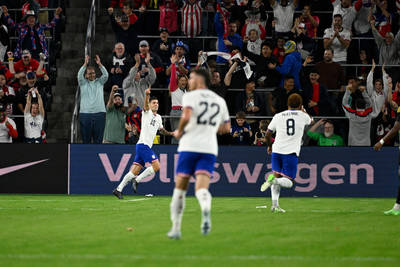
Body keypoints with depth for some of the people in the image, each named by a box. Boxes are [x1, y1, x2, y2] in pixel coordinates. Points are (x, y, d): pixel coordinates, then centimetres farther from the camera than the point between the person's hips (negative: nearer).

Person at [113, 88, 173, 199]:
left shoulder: (158, 118, 21)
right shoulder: (147, 113, -2)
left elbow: (161, 129, 39)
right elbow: (146, 105, -24)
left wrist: (170, 133, 24)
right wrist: (147, 95, -43)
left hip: (147, 146, 8)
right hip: (143, 145, -8)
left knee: (135, 171, 4)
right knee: (156, 166, -15)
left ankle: (118, 189, 5)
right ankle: (136, 180, -7)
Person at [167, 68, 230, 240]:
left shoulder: (190, 96, 0)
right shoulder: (220, 101, 17)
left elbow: (186, 116, -18)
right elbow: (226, 128, 21)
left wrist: (179, 132, -2)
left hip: (189, 147, -3)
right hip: (209, 149, 3)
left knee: (180, 189, 10)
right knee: (201, 189, -10)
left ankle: (175, 228, 13)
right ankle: (206, 212, -43)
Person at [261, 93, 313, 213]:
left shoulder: (278, 116, 7)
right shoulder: (303, 116, 4)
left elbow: (268, 134, 13)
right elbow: (311, 120, 29)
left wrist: (269, 146, 31)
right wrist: (303, 110, 45)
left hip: (276, 150, 3)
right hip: (291, 153, -3)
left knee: (277, 175, 14)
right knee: (289, 182, 1)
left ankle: (275, 205, 0)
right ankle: (274, 179, -32)